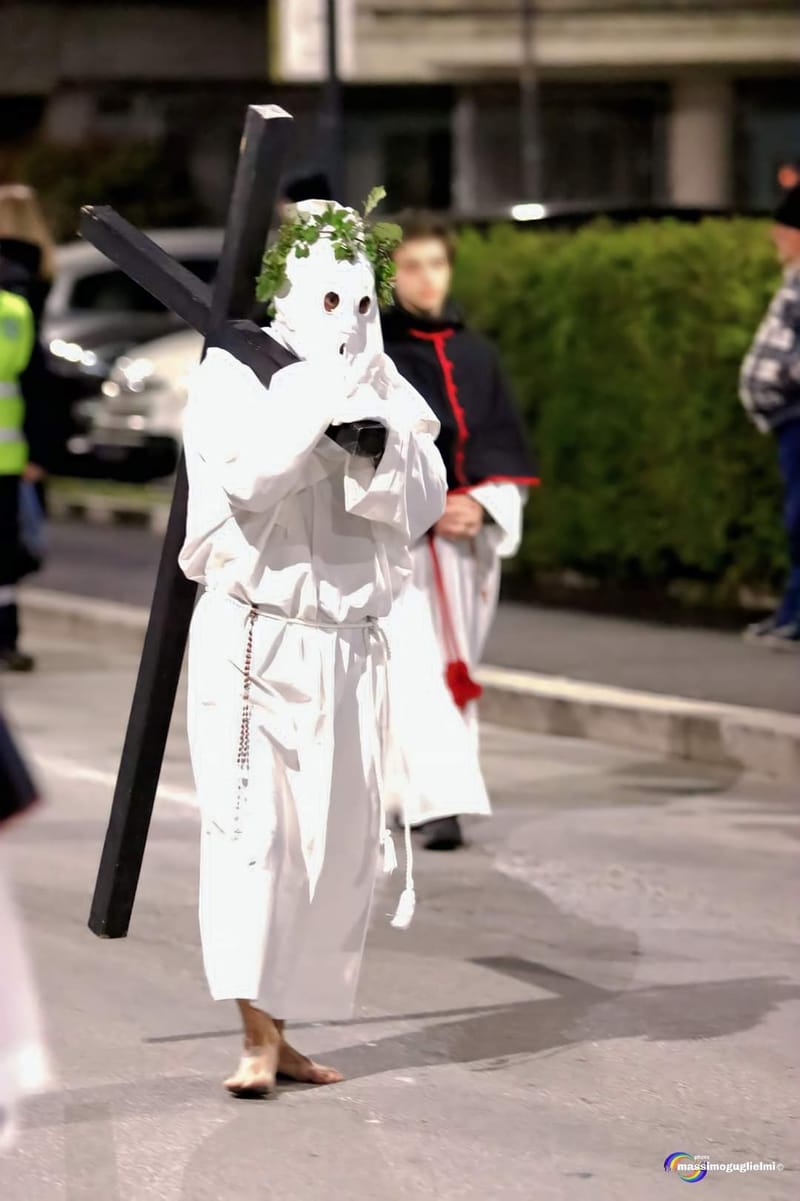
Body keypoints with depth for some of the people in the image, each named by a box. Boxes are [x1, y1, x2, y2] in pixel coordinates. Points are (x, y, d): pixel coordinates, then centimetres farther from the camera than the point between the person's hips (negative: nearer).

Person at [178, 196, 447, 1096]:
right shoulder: (232, 375, -2)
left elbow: (419, 506, 0)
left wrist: (372, 432, -17)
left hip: (345, 644, 5)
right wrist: (320, 389, -21)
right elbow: (250, 475, -19)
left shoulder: (387, 393, 11)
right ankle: (256, 1037, -18)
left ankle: (277, 1033, 13)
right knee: (250, 825, -14)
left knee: (332, 841, 4)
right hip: (252, 639, -5)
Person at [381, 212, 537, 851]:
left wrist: (481, 504, -7)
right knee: (415, 667, -15)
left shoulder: (476, 355, 11)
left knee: (456, 670, 11)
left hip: (468, 537, 5)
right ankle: (439, 804, -21)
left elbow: (506, 449, 12)